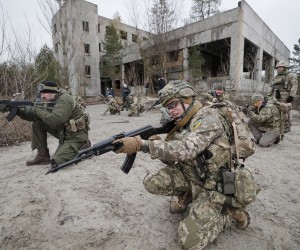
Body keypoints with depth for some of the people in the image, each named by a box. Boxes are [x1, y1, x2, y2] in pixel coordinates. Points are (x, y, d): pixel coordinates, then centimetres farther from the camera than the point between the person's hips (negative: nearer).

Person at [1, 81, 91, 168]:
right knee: (38, 123, 1)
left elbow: (55, 121, -29)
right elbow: (34, 117, 10)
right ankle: (43, 155, 5)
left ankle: (84, 145, -2)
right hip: (64, 133, 9)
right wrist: (18, 110, -1)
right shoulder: (52, 101, 11)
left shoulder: (64, 99, -17)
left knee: (56, 161, -21)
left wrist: (37, 110, -19)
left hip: (76, 135, -9)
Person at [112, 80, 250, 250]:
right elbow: (172, 158, 4)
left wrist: (141, 144, -41)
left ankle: (231, 211, 10)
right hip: (190, 175, 7)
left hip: (212, 184, -6)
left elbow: (186, 150, -37)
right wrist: (157, 146, -19)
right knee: (152, 182, -11)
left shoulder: (208, 117, -22)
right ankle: (186, 195, 16)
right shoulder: (180, 124, 2)